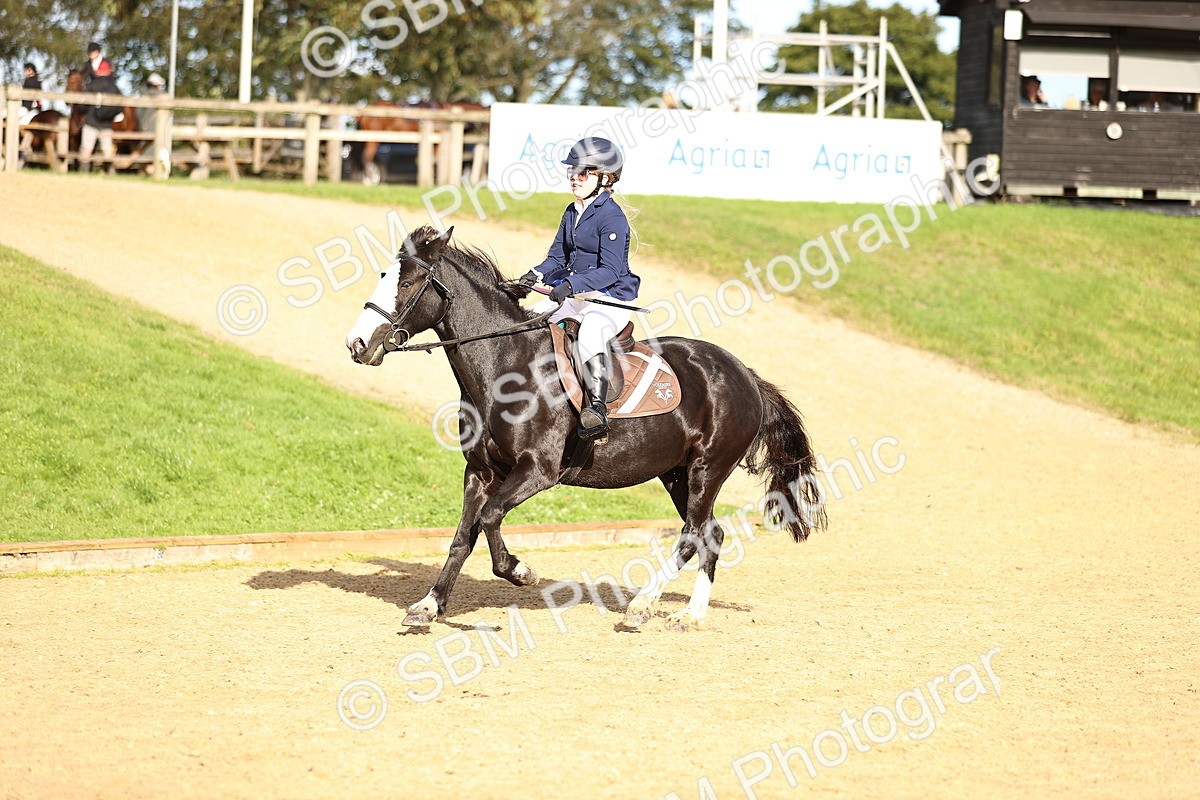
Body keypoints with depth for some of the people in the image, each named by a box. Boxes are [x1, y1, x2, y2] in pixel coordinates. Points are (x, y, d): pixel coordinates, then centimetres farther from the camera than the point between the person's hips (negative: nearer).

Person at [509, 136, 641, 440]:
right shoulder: (572, 213, 14)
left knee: (591, 330, -39)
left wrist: (571, 285, -33)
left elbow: (610, 271, -21)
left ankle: (597, 407, -47)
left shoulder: (612, 216, -14)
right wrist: (536, 276, -6)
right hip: (575, 297, 10)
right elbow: (558, 257, 16)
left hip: (611, 298, -10)